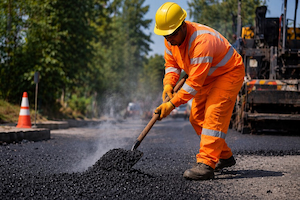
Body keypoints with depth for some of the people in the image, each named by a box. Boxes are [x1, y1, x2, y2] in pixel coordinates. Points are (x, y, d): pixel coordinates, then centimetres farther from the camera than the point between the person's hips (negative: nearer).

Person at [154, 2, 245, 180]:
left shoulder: (202, 41, -37)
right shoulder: (172, 38, -10)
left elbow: (195, 82, -37)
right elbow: (171, 63, 5)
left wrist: (172, 103, -35)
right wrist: (168, 85, -14)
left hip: (229, 74, -9)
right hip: (208, 78, 9)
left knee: (213, 115, -23)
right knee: (197, 118, 6)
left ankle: (206, 165, -29)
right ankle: (225, 157, 20)